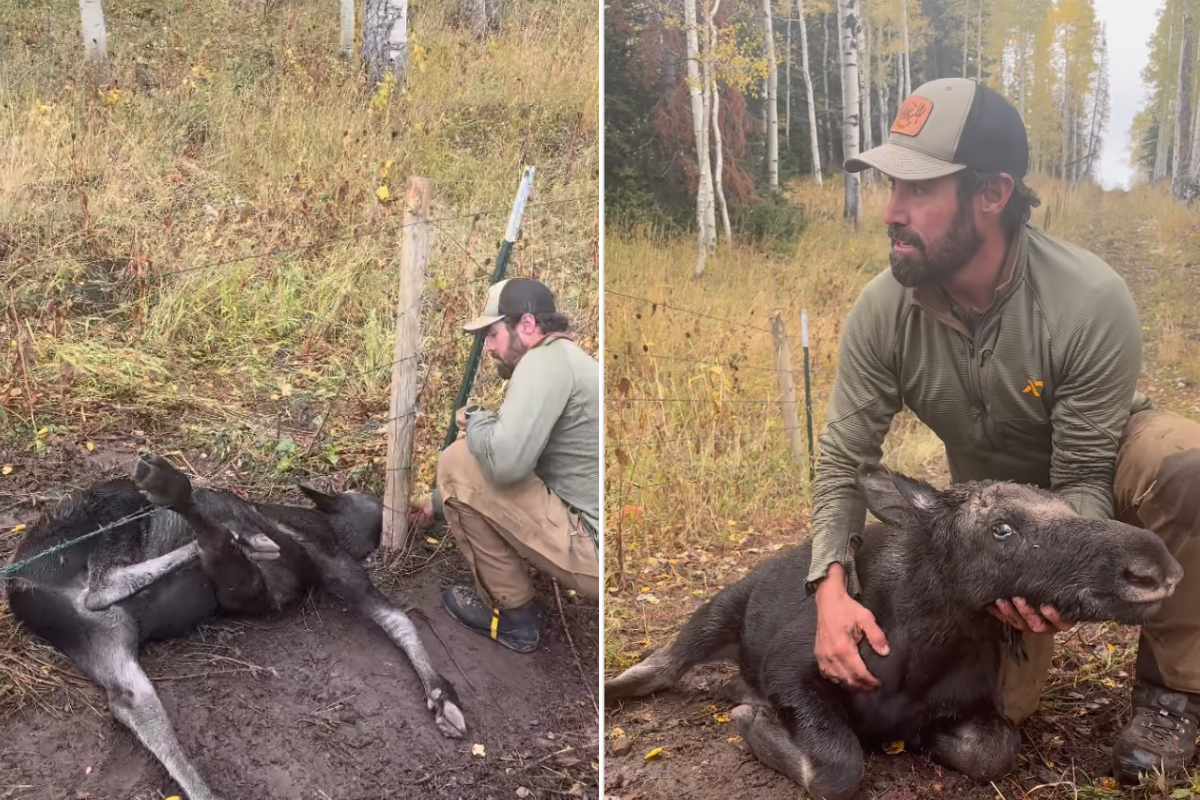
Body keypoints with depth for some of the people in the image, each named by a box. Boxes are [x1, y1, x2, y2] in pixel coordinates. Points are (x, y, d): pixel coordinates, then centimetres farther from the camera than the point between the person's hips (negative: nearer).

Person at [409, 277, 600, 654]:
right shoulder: (567, 361, 19)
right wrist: (439, 502, 35)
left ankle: (511, 614, 5)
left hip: (594, 552, -11)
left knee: (459, 462, -7)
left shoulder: (545, 359, -13)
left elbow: (504, 460, -27)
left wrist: (474, 421, -5)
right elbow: (513, 460, 28)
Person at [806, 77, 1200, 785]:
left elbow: (1083, 480, -26)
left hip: (1096, 471, -2)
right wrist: (832, 587, -34)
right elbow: (845, 461, -18)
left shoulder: (1092, 301, -34)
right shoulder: (882, 311, -24)